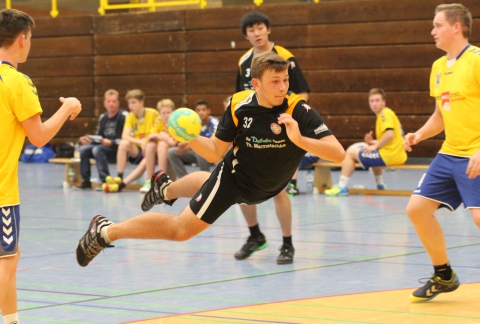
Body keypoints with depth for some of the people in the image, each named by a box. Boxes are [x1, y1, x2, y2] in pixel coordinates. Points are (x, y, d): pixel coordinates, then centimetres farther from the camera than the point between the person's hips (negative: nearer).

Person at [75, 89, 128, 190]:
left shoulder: (123, 116, -9)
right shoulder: (103, 117, 13)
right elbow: (99, 138, 15)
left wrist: (111, 143, -27)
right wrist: (88, 140, -6)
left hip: (118, 149, -7)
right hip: (104, 146, 7)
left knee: (97, 149, -31)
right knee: (83, 149, -13)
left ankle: (105, 181, -29)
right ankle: (86, 181, -9)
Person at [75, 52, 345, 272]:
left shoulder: (299, 111, -31)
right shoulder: (239, 106, -24)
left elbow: (338, 153, -39)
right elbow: (216, 152, -14)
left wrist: (299, 139, -54)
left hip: (267, 189, 2)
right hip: (234, 176, -2)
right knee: (181, 229, -4)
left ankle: (166, 188, 64)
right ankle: (105, 231, 13)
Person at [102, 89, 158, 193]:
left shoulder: (153, 114, -10)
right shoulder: (130, 116, 0)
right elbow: (125, 136, -14)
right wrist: (140, 142, -30)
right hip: (137, 150, 4)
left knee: (146, 161, -36)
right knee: (124, 144, -26)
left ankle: (121, 185, -42)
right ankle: (119, 178, -30)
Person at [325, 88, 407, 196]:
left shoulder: (385, 113, -11)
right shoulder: (385, 113, 19)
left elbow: (390, 134, -27)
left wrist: (375, 146, -14)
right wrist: (373, 143, 6)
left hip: (389, 155, -11)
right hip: (398, 155, 11)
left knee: (350, 153, -1)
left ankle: (342, 187, -1)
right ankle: (380, 185, 39)